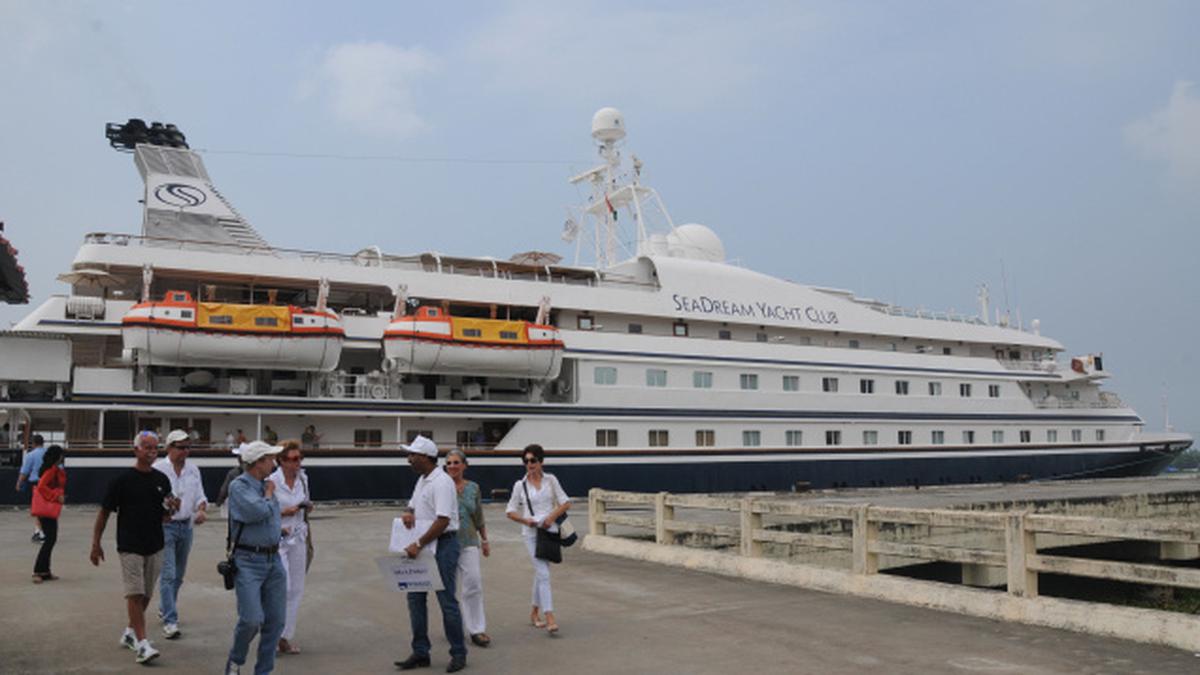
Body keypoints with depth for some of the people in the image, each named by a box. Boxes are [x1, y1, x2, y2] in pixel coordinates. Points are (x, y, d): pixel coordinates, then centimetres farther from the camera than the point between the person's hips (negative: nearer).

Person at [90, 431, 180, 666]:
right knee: (135, 594, -9)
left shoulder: (162, 480, 5)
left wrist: (172, 509, -9)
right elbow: (104, 512, -2)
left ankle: (130, 632, 32)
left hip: (155, 546, 5)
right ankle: (142, 644, -8)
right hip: (130, 546, -5)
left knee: (146, 594, 13)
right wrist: (96, 543, -3)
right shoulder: (123, 479, -8)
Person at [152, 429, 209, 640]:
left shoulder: (193, 469, 9)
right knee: (168, 574, -12)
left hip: (186, 526, 6)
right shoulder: (158, 469, -8)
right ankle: (169, 622, -12)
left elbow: (200, 495, 12)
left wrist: (201, 510, -8)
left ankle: (164, 609, 36)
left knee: (179, 574, 16)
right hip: (165, 526, -6)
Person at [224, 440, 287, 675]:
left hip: (274, 560, 7)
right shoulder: (239, 486, -10)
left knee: (275, 621, 6)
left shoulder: (266, 484, 12)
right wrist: (269, 493, -7)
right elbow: (258, 511, -24)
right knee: (251, 619, -13)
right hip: (248, 561, -7)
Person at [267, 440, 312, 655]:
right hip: (278, 538, -6)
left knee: (296, 590, 6)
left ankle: (286, 637, 17)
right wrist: (285, 512, -18)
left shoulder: (303, 479, 6)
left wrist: (307, 507, -2)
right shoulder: (271, 482, -12)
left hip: (298, 538, 6)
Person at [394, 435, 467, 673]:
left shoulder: (441, 482, -18)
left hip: (443, 545, -9)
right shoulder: (421, 480, 12)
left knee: (447, 600, -1)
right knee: (415, 598, 9)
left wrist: (418, 544, -22)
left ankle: (458, 654, 12)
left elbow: (442, 521, -24)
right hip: (424, 546, 9)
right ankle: (420, 653, 19)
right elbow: (413, 506, 24)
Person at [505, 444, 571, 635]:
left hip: (549, 530, 2)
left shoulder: (550, 480, 4)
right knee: (543, 574, -11)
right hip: (531, 533, -2)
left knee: (540, 572, 12)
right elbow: (510, 511, 6)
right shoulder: (520, 485, 2)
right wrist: (525, 520, -11)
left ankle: (534, 613, 28)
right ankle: (550, 619, -13)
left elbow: (565, 503, 4)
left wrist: (552, 517, -11)